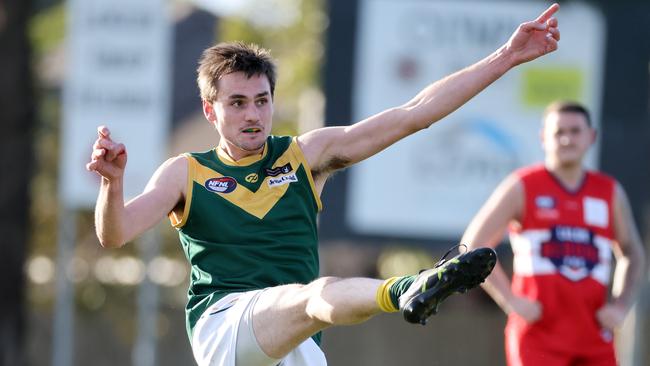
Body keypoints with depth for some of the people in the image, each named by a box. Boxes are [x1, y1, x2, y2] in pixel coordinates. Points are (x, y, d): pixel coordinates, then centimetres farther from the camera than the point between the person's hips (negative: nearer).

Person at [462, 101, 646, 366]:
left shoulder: (611, 193, 12)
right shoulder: (523, 187, 2)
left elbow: (632, 254, 24)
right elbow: (474, 245, 1)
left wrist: (621, 305, 7)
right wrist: (510, 301, -8)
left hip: (594, 338, 4)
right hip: (538, 337, -4)